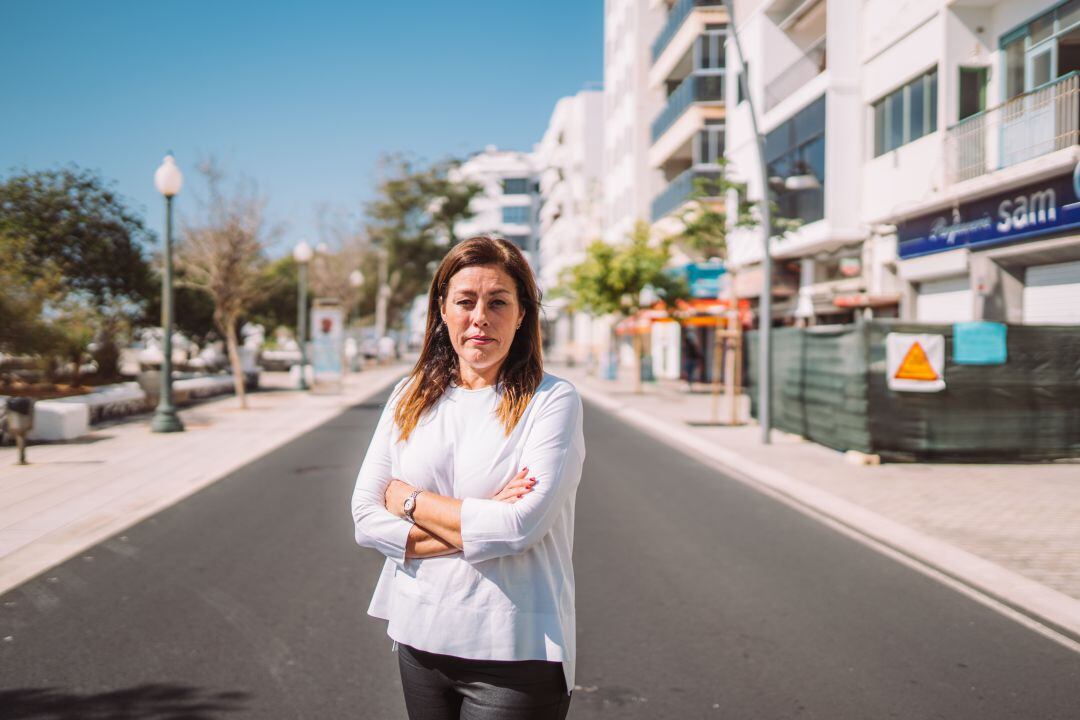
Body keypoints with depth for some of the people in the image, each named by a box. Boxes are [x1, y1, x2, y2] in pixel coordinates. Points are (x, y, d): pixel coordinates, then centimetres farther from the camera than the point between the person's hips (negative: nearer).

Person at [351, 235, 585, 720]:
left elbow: (520, 527, -19)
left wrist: (408, 498, -8)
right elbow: (366, 519, -2)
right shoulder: (409, 399, 4)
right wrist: (476, 526, -14)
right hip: (419, 639, 4)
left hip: (515, 653, -4)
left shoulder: (552, 401, -9)